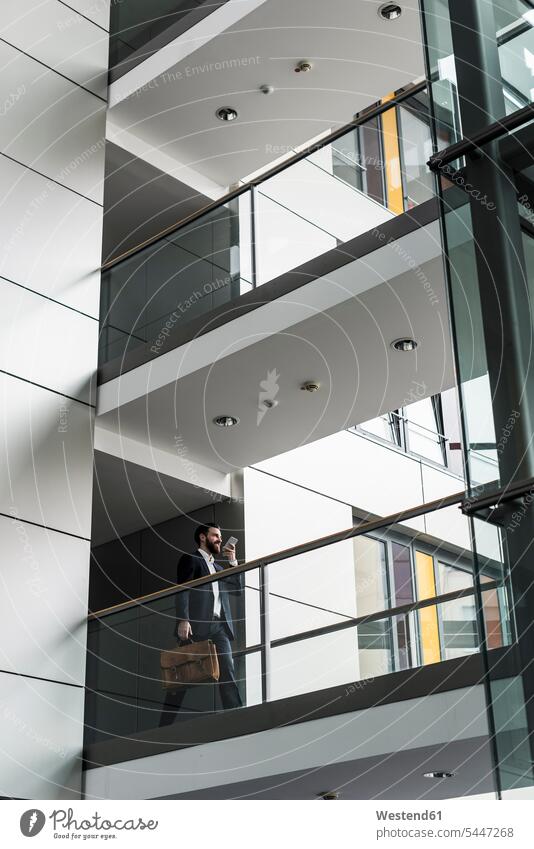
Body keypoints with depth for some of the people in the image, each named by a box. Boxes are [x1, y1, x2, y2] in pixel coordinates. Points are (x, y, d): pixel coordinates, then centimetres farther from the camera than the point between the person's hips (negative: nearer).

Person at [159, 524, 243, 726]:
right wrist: (183, 619, -19)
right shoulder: (190, 559, 7)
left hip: (220, 626, 6)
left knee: (227, 672, -7)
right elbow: (182, 590, -5)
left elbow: (237, 588, 23)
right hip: (196, 625, -6)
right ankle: (165, 723, -5)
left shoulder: (218, 567, 29)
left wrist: (233, 561, 14)